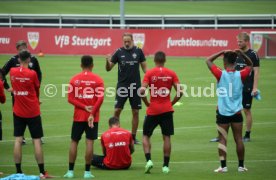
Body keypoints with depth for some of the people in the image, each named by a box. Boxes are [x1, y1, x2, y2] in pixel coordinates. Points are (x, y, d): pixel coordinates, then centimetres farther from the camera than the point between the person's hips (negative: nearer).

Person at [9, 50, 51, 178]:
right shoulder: (32, 74, -12)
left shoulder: (12, 72, -3)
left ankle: (18, 172, 1)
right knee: (36, 141, 1)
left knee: (18, 140, 4)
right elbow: (37, 89, 2)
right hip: (33, 112, -3)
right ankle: (42, 172, 2)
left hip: (18, 112, 3)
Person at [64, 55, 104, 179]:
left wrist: (84, 107, -10)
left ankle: (70, 171, 9)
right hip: (92, 117, -1)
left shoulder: (74, 79, 1)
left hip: (78, 116, 1)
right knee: (89, 142, 0)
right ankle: (87, 172, -1)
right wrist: (92, 113, -13)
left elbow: (70, 99, -5)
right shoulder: (97, 79, -3)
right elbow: (100, 98, -13)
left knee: (74, 142, 10)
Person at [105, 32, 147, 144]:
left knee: (135, 112, 4)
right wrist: (108, 61, -21)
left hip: (135, 86, 1)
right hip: (122, 86, -1)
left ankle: (133, 136, 12)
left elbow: (144, 67, 6)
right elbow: (108, 69, 0)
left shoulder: (138, 51, 0)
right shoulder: (119, 52, -2)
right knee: (117, 110, -5)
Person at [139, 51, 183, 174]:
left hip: (153, 110, -1)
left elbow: (142, 91, -14)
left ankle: (148, 160, -7)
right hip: (167, 110, 1)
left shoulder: (149, 73, -5)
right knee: (166, 137, 6)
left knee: (146, 136, 11)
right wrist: (172, 103, 8)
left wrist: (147, 104, 0)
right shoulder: (171, 74, 1)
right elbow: (180, 92, -4)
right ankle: (166, 166, 4)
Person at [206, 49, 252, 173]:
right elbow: (250, 65, 14)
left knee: (222, 139, 2)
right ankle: (241, 165, 13)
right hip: (236, 112, 2)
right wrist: (242, 54, 1)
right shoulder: (240, 75, -6)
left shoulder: (221, 74, -11)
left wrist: (221, 52, 0)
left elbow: (208, 61, 1)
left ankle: (223, 166, -3)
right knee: (238, 139, 7)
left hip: (223, 112, -2)